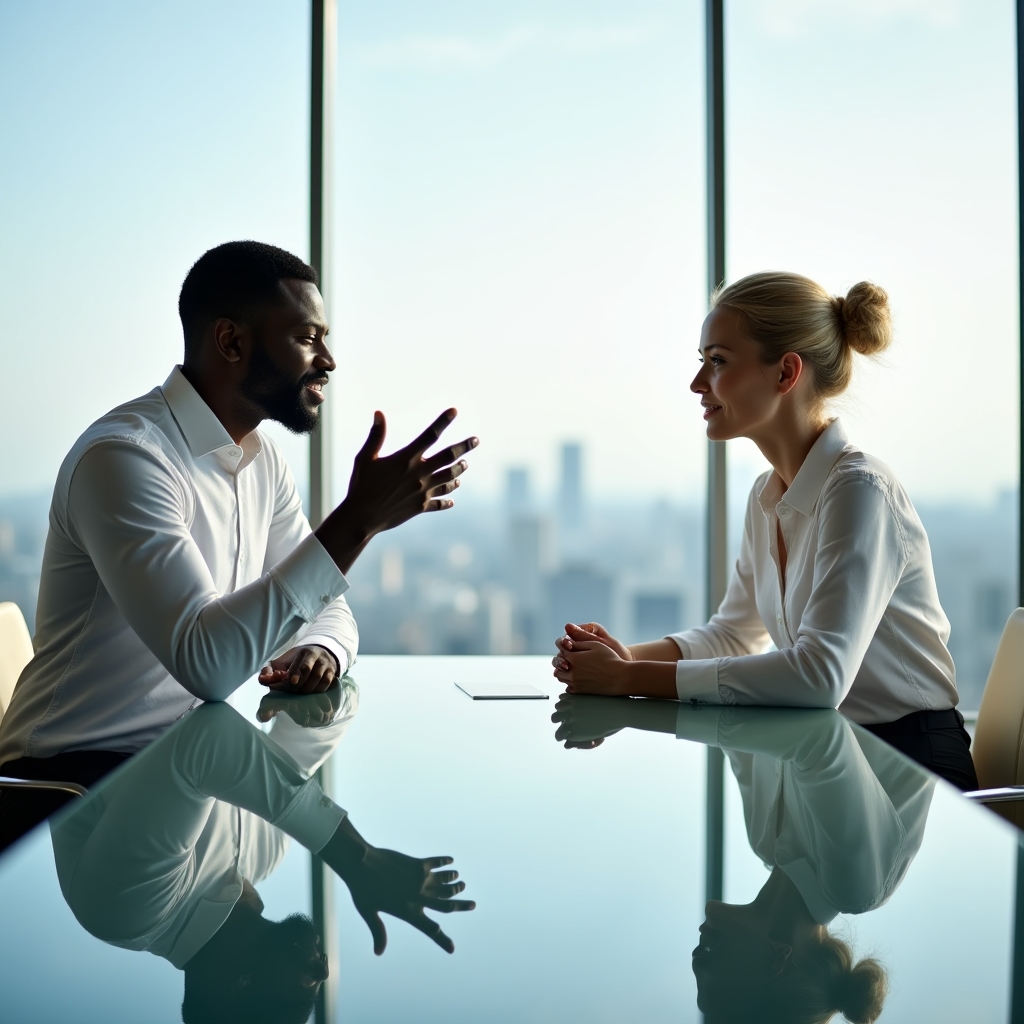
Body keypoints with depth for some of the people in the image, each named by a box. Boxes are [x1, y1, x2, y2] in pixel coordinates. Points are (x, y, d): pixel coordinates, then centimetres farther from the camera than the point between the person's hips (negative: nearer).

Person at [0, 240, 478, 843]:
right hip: (72, 779, -8)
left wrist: (320, 651, -14)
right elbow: (206, 662, -31)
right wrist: (359, 519, -32)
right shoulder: (124, 455, -21)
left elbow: (327, 609, 12)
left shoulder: (262, 462, 8)